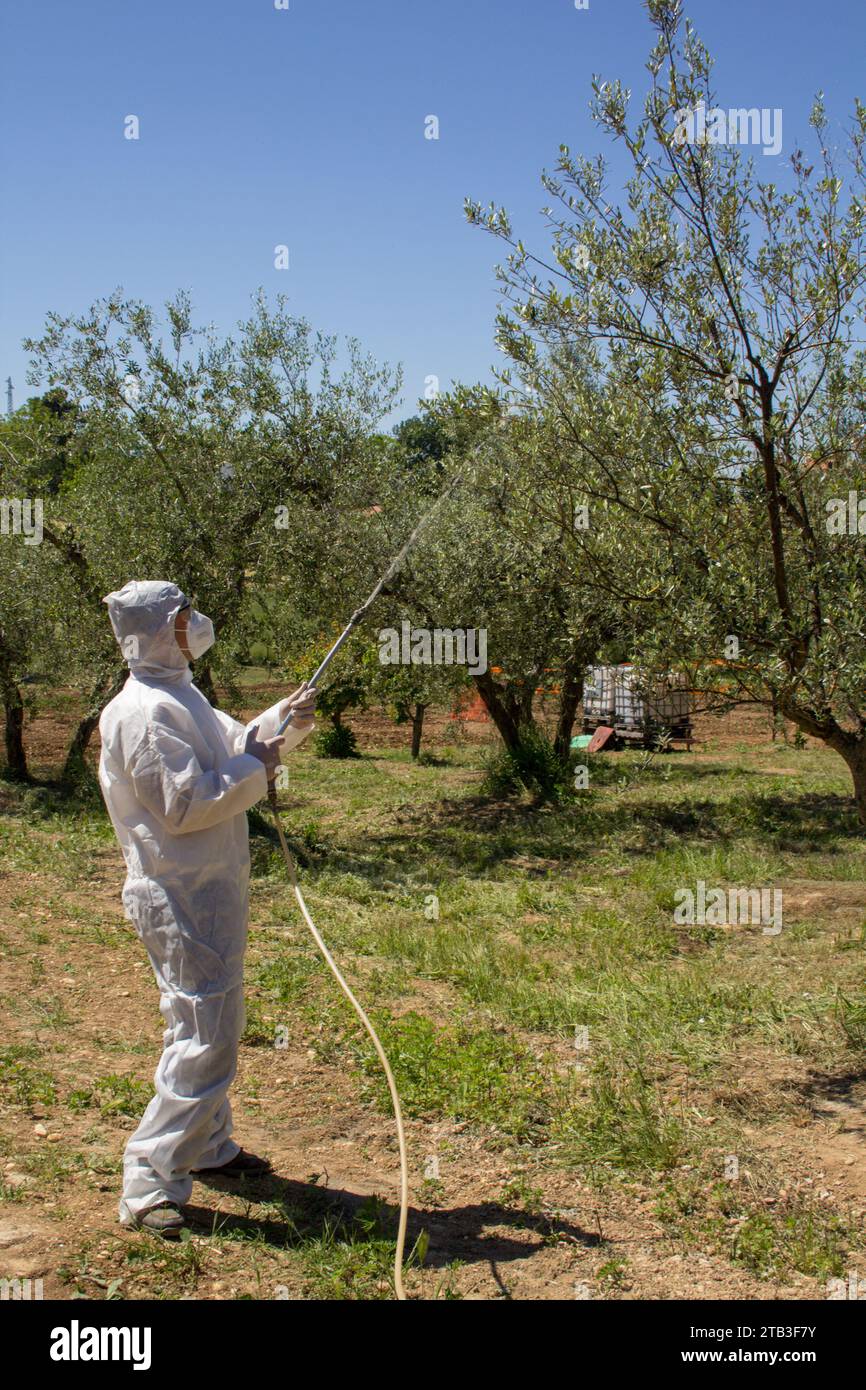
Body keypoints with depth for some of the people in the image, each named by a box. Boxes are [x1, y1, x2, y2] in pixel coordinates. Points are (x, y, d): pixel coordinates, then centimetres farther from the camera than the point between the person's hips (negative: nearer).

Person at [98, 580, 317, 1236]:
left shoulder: (181, 697, 13)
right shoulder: (144, 711, -20)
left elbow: (233, 743, 23)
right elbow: (185, 803, -26)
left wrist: (284, 721, 6)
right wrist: (256, 769, -16)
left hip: (212, 888, 11)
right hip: (182, 898, -11)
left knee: (211, 1026, 21)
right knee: (204, 1038, -9)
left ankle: (208, 1147, 37)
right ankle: (150, 1187, -2)